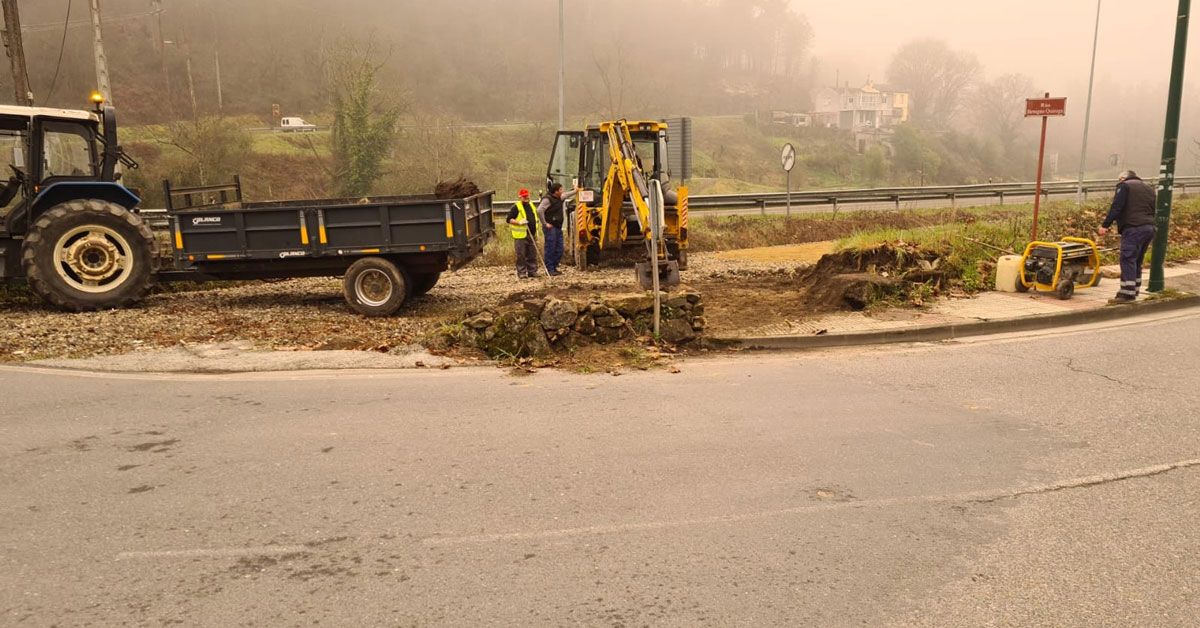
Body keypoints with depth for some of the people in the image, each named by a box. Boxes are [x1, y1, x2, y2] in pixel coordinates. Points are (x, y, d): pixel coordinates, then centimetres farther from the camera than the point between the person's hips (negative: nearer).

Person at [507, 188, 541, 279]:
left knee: (532, 255, 9)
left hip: (532, 235, 7)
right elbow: (509, 219, -8)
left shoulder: (531, 205, 17)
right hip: (521, 235, -7)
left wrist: (536, 233, 22)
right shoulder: (516, 207, -5)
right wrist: (519, 222, -22)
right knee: (521, 255, -3)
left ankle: (532, 271, 17)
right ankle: (521, 273, 3)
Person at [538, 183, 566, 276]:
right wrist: (545, 223, -21)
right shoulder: (548, 199, -14)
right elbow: (539, 211, -25)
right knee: (550, 249, -6)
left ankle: (554, 267, 20)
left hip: (558, 227, 9)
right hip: (551, 228, -9)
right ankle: (549, 269, -1)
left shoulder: (559, 198, 14)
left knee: (559, 249, 10)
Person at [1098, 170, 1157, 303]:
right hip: (1149, 228, 8)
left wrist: (1105, 225, -16)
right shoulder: (1148, 188, 25)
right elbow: (1152, 210, 26)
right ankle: (1134, 291, 20)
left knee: (1128, 261, -10)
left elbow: (1116, 207, -12)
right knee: (1137, 262, 16)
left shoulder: (1124, 185, 1)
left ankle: (1127, 293, -14)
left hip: (1133, 229, -8)